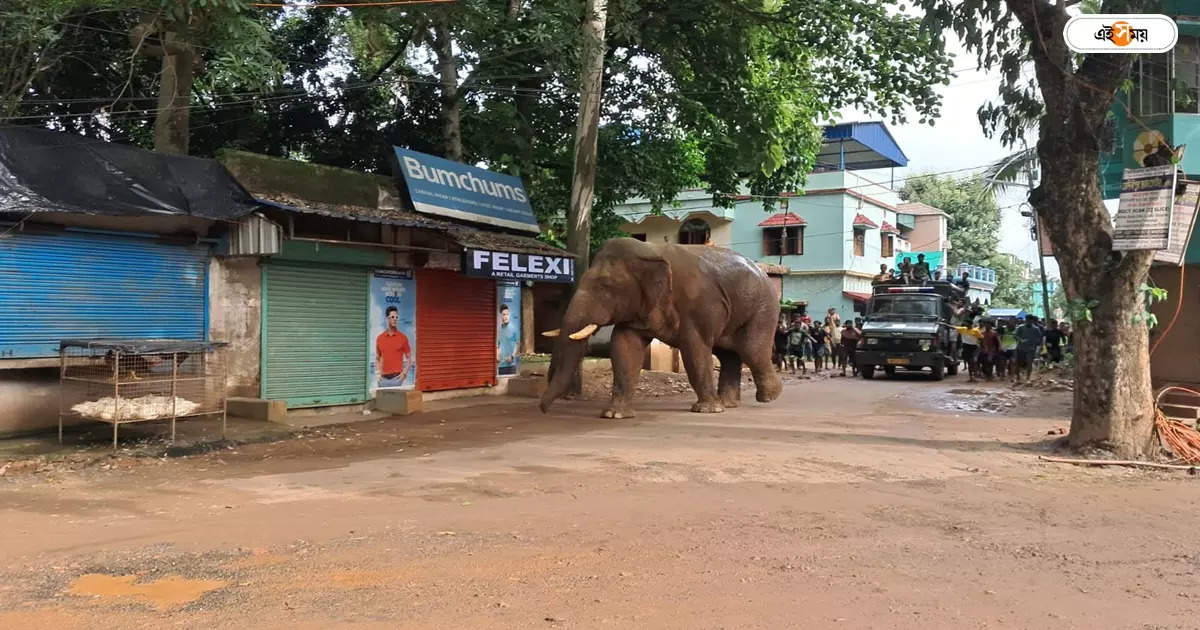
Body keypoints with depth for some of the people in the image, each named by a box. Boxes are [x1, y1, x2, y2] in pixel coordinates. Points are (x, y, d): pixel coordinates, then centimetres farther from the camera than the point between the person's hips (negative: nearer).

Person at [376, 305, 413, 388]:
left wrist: (404, 373, -7)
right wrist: (378, 372, 3)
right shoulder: (380, 338, 9)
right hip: (383, 378, 3)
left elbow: (409, 358, 6)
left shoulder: (403, 337, 2)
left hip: (397, 377, -3)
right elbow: (377, 358, 18)